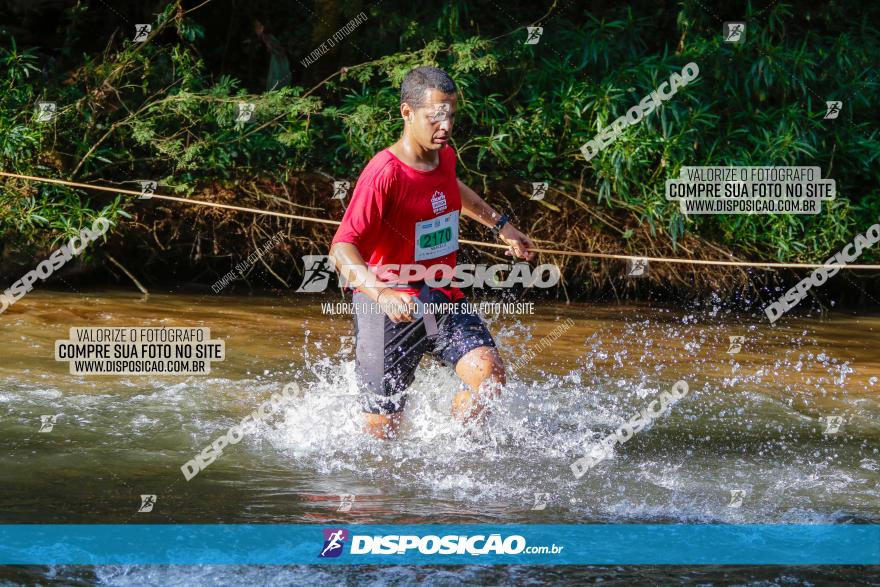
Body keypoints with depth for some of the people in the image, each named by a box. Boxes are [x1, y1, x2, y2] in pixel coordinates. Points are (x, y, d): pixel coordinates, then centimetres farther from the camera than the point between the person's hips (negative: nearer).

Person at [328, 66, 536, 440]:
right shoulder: (385, 173, -22)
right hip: (391, 307, -6)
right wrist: (381, 294, -43)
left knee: (488, 373, -21)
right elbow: (342, 248, -28)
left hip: (442, 298, 6)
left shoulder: (445, 157, 3)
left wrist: (499, 225, 36)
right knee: (382, 432, -1)